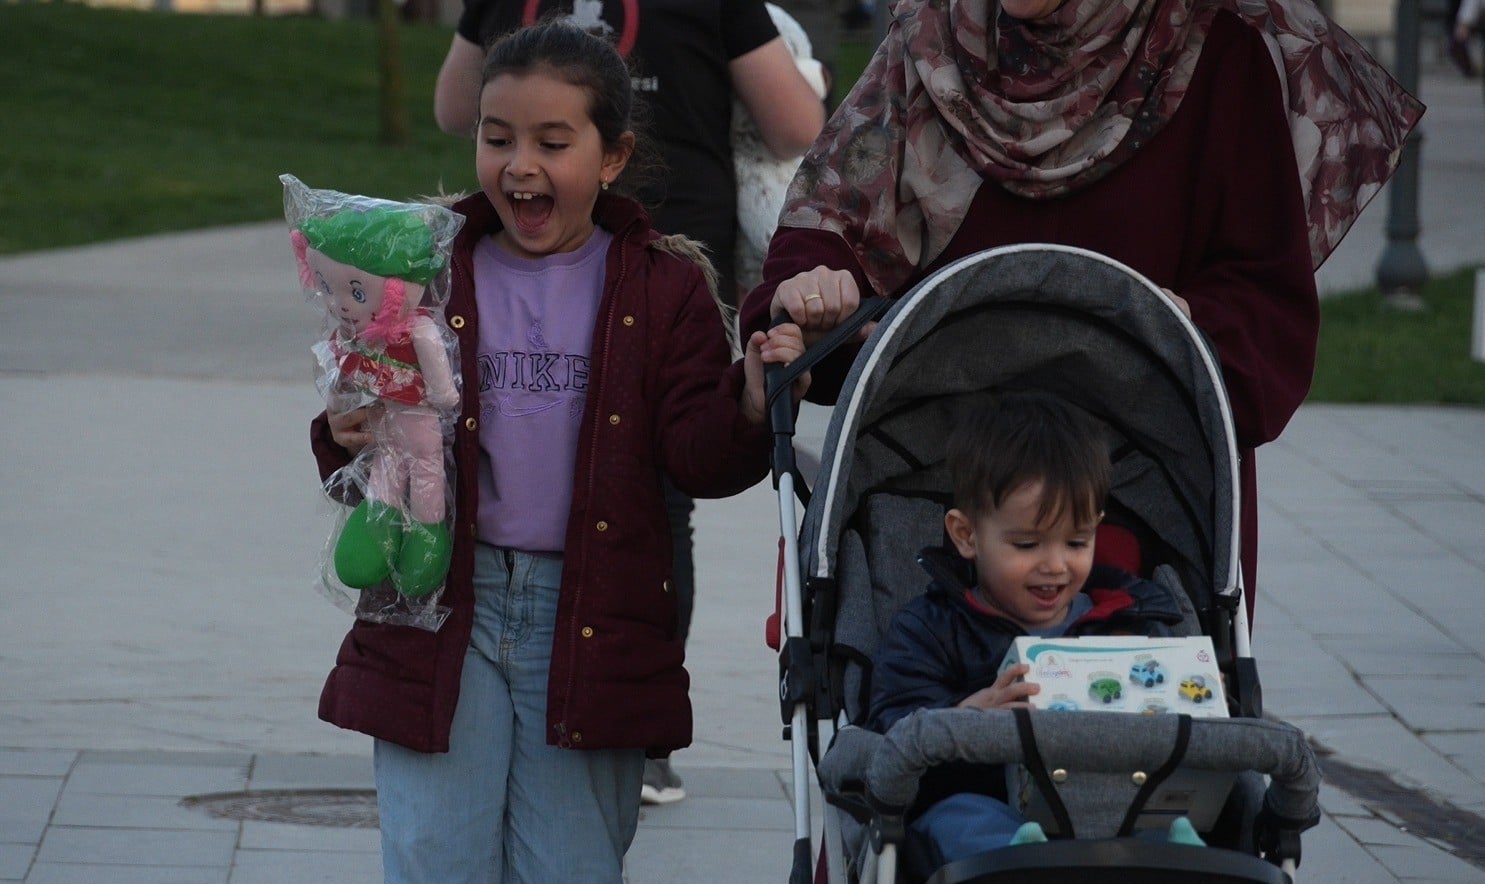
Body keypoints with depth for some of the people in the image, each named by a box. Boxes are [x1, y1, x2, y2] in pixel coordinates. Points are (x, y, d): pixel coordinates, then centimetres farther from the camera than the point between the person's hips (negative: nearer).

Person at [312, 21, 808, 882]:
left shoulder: (663, 288, 3)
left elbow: (699, 458, -3)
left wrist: (752, 401, -23)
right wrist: (349, 439, -16)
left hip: (590, 623, 0)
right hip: (441, 615, 0)